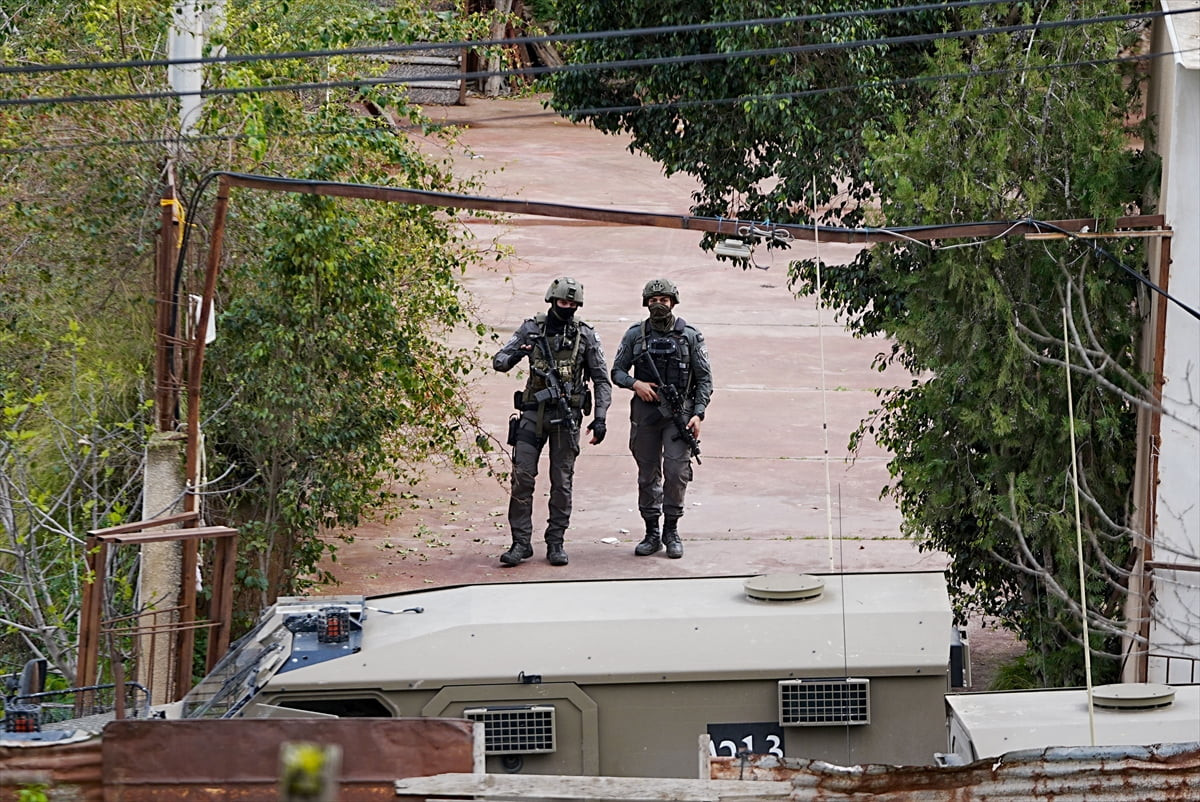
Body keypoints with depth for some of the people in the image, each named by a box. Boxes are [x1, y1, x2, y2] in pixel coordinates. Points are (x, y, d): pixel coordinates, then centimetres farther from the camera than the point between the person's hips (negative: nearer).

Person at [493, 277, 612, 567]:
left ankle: (556, 543, 10)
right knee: (522, 477, -6)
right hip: (533, 412, 0)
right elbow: (499, 360, 5)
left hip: (566, 416, 0)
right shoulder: (532, 329, 5)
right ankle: (521, 542, -2)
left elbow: (602, 380, 5)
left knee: (562, 482, 2)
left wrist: (600, 417, -6)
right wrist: (516, 355, -19)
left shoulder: (586, 336, 4)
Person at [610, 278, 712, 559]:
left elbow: (705, 380, 5)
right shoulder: (635, 335, 7)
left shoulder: (690, 336, 4)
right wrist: (635, 383, -10)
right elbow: (617, 371, 11)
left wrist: (698, 414, -6)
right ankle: (651, 533, 13)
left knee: (676, 472, -11)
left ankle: (671, 532, 0)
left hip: (679, 412, -2)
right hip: (645, 412, 2)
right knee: (648, 475, 5)